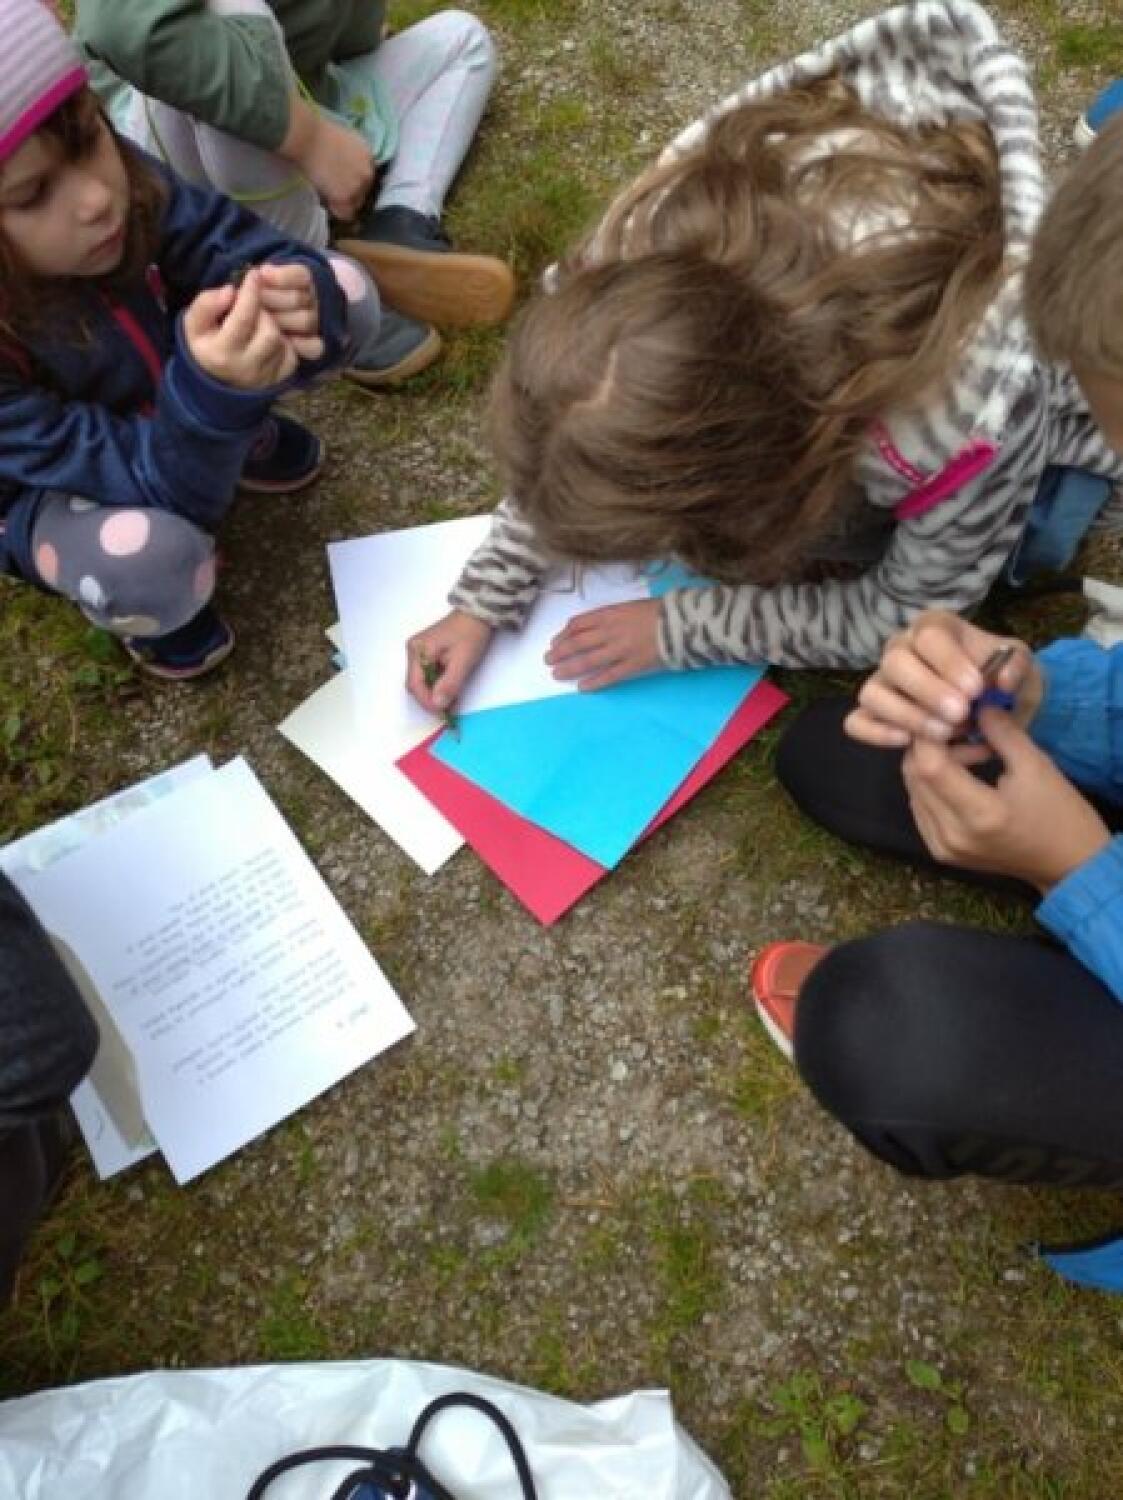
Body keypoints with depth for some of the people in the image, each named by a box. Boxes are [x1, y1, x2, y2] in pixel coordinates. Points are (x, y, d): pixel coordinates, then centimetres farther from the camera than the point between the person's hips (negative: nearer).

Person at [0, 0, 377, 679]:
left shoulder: (119, 174, -27)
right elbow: (153, 484, -37)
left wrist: (300, 296, -47)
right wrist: (212, 394, -57)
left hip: (164, 401, 5)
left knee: (347, 293, -14)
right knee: (151, 565, -41)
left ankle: (240, 433, 13)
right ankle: (128, 602, -1)